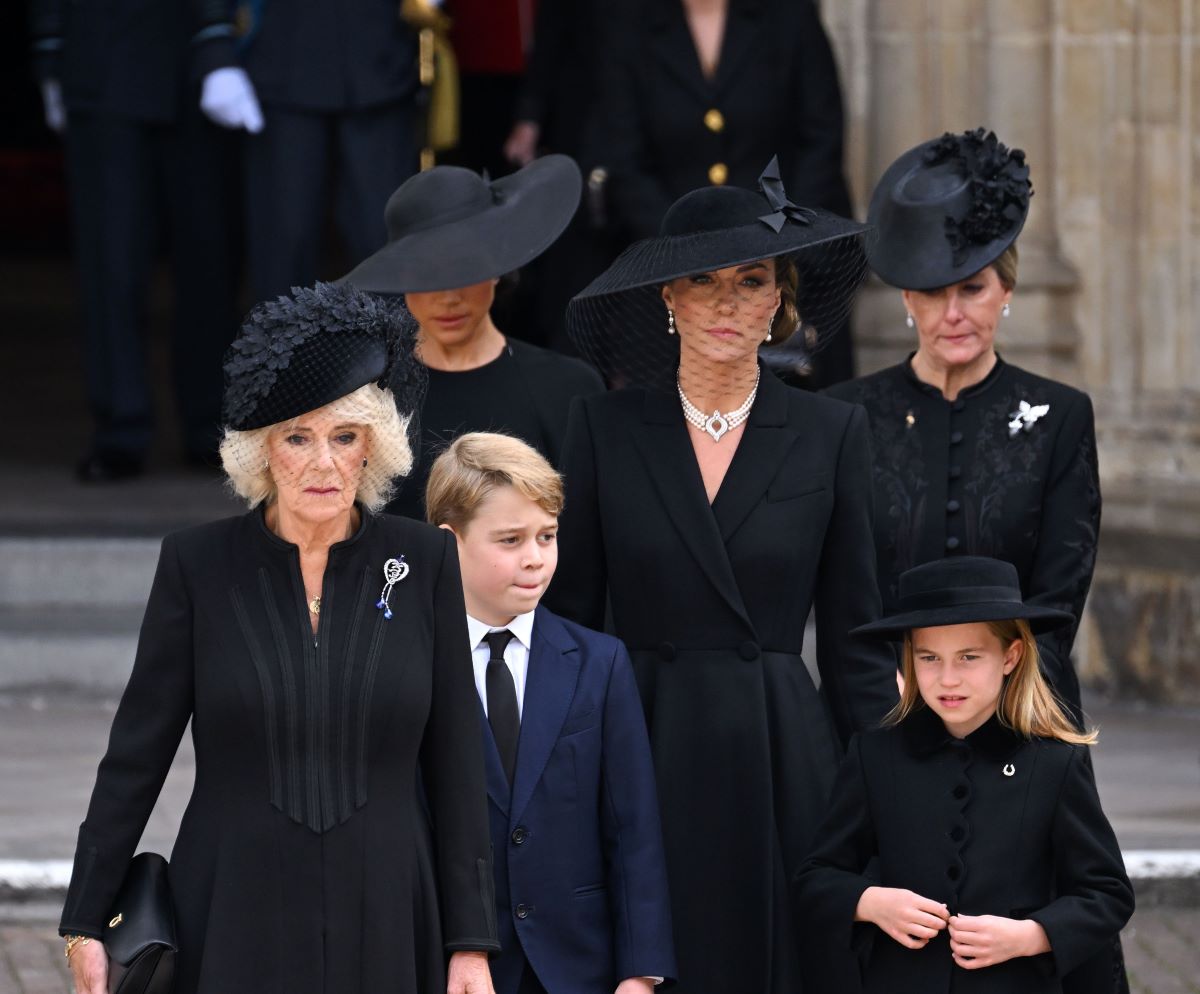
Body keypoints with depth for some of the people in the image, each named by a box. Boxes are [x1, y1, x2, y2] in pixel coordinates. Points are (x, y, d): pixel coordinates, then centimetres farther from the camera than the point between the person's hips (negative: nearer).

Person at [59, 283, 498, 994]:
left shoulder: (423, 561, 2)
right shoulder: (199, 562, 0)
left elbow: (455, 760, 4)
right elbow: (137, 750, 3)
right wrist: (87, 922, 2)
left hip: (383, 925, 1)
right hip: (236, 929, -1)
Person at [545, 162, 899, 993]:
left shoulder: (831, 435, 4)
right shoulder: (605, 428, 4)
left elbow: (853, 642, 6)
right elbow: (569, 620, 6)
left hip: (783, 764, 0)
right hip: (644, 764, 0)